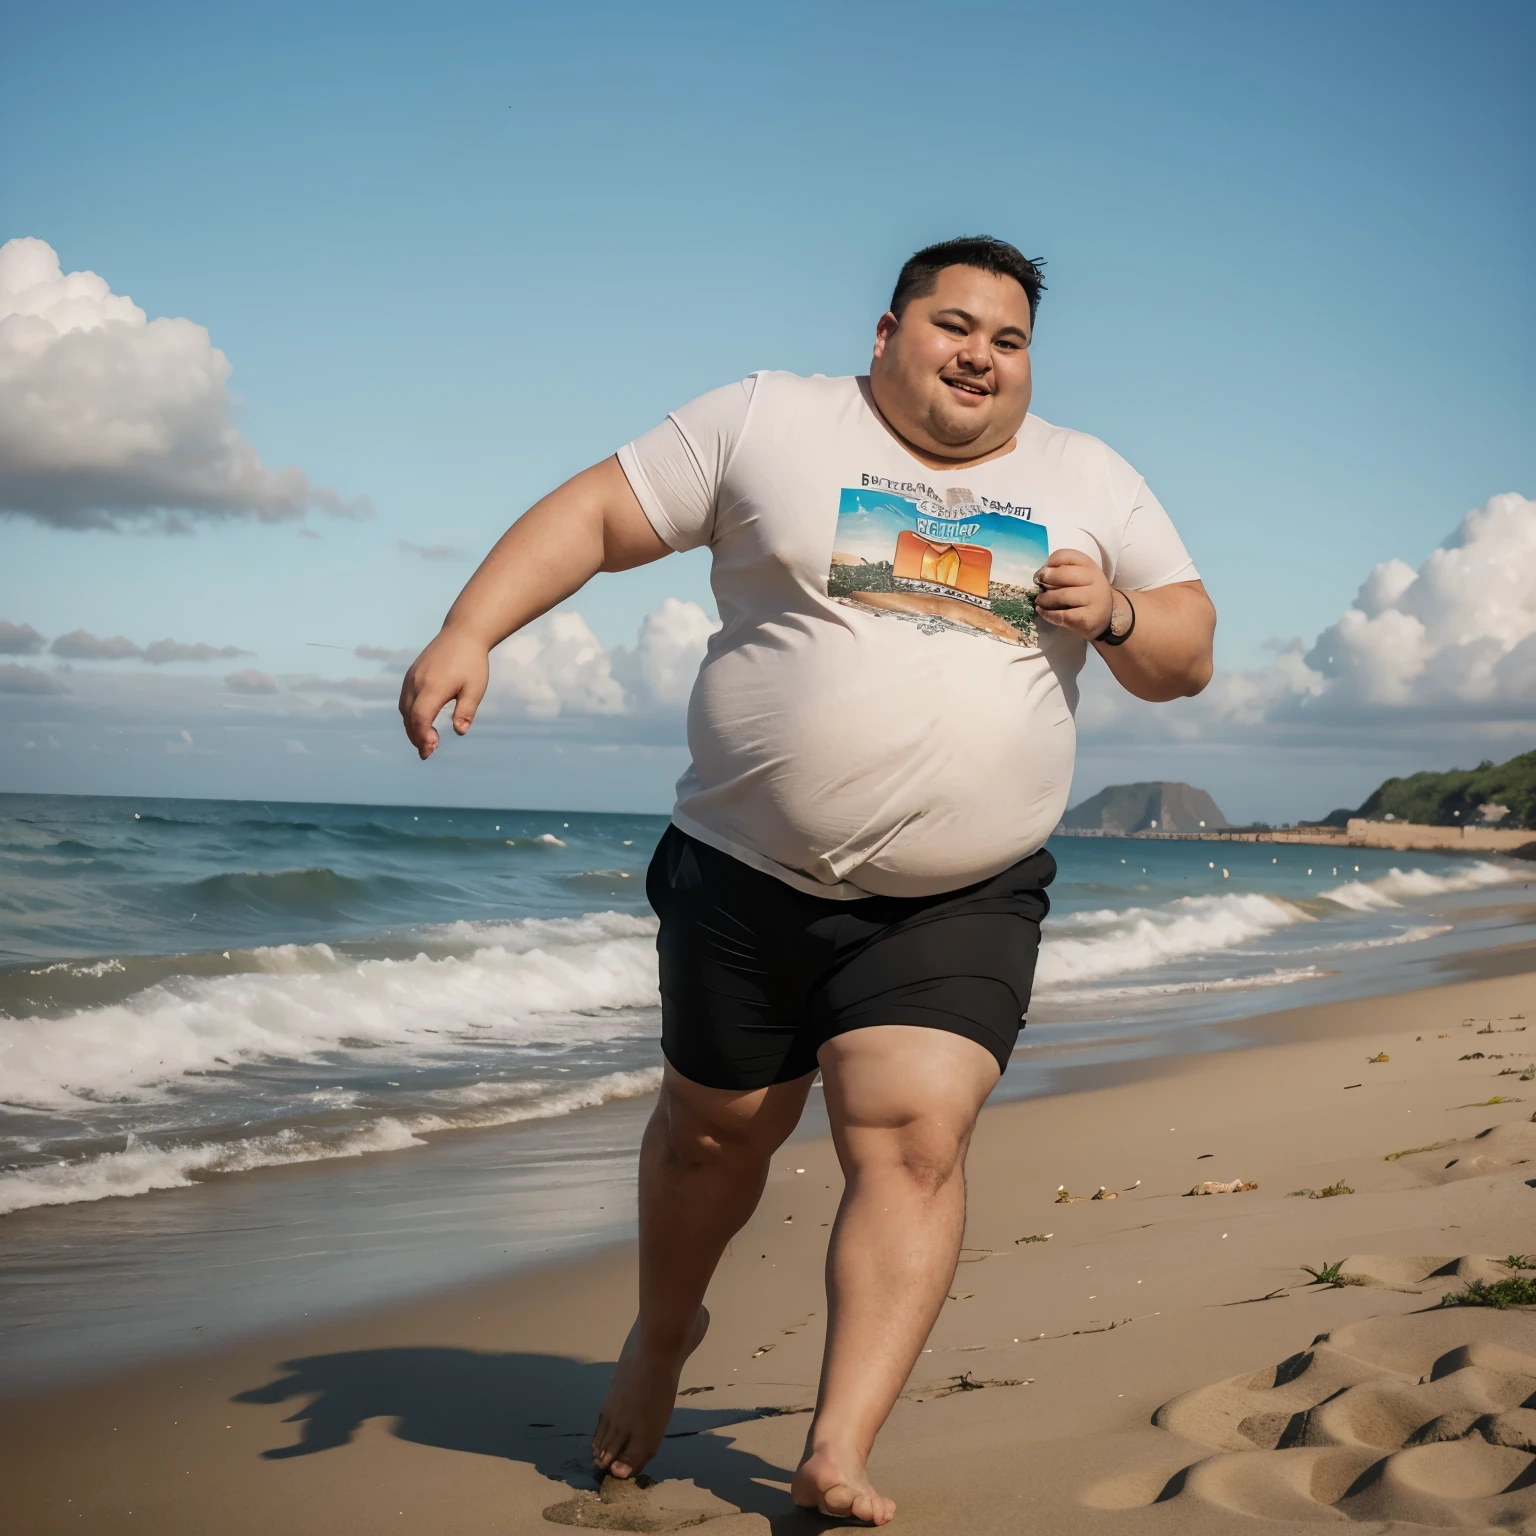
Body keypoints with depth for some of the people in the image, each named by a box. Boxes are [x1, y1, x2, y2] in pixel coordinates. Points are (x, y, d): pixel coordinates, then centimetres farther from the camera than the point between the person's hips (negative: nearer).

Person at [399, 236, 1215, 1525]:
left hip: (961, 903, 1)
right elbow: (593, 516, -1)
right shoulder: (767, 423, 0)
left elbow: (1188, 658, 9)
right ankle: (665, 1332, 41)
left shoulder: (1091, 483, 8)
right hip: (750, 879, 0)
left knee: (915, 1141, -14)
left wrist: (1115, 617, -13)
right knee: (717, 1128, 13)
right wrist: (467, 632, -13)